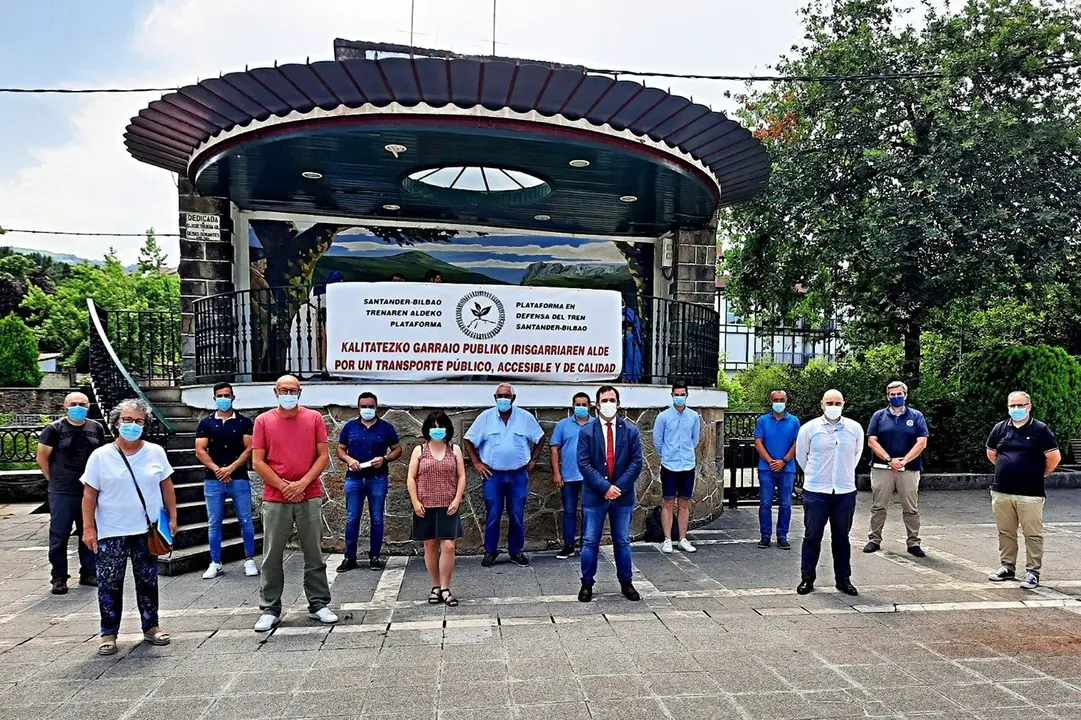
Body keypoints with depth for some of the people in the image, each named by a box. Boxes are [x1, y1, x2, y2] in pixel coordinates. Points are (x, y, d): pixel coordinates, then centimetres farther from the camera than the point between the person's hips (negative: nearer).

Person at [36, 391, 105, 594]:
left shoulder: (96, 428, 6)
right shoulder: (54, 429, -4)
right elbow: (42, 457, 1)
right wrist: (55, 479, 1)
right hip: (62, 493, -3)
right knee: (59, 536, 2)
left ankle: (89, 573, 23)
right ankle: (59, 578, 14)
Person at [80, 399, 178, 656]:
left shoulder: (156, 452, 1)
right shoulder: (100, 456, -5)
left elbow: (166, 487, 6)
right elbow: (89, 495, -3)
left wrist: (172, 518, 4)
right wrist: (88, 528, -7)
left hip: (147, 531, 2)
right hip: (111, 533, -2)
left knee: (148, 581, 11)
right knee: (109, 584, 5)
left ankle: (151, 627, 24)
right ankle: (109, 634, 18)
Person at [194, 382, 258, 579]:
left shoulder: (244, 422, 4)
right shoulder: (205, 423, 7)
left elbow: (250, 449, -3)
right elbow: (200, 451, 1)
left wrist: (231, 468, -12)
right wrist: (217, 469, -11)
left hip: (239, 479, -1)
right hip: (213, 480, 2)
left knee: (245, 521, 2)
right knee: (214, 523, 7)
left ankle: (249, 560, 12)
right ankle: (216, 563, 16)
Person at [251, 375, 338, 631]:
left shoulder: (314, 418, 4)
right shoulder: (263, 421, 3)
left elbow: (323, 455, 2)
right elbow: (257, 461, 0)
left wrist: (303, 483, -9)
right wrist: (283, 486, -9)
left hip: (310, 497, 0)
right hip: (275, 499, 0)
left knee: (314, 554, 7)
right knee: (272, 556, 5)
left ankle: (318, 605, 17)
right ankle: (270, 610, 16)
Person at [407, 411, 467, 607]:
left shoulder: (454, 450, 6)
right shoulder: (419, 450, 4)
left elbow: (461, 476, 4)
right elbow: (411, 478, 2)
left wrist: (457, 499, -6)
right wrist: (415, 502, -6)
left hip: (448, 507, 0)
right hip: (425, 507, 0)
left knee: (448, 546, -7)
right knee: (430, 546, 8)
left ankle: (445, 588, 2)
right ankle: (436, 586, 21)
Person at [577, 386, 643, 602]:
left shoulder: (630, 430, 2)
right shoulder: (587, 431, -2)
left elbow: (636, 462, -2)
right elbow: (584, 464, -7)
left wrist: (619, 486, -12)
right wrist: (605, 487, -15)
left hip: (622, 495, 1)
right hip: (594, 495, -1)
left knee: (622, 542, 11)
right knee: (590, 542, 5)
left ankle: (626, 584, 24)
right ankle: (587, 584, 17)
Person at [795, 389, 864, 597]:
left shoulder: (855, 429, 2)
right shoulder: (809, 428, -3)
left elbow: (856, 454, 19)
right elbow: (801, 455, 10)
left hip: (845, 492, 2)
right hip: (815, 492, -2)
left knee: (842, 537, 11)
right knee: (812, 536, 3)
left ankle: (843, 579, 22)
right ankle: (807, 578, 13)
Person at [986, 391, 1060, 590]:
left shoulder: (1040, 429, -4)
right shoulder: (1000, 428, 8)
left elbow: (1054, 457, -5)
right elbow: (991, 453, 21)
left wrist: (1039, 474, 4)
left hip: (1030, 494, -4)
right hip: (1001, 492, 4)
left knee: (1033, 535, 1)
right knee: (1005, 533, 13)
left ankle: (1033, 572, 9)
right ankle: (1007, 567, 24)